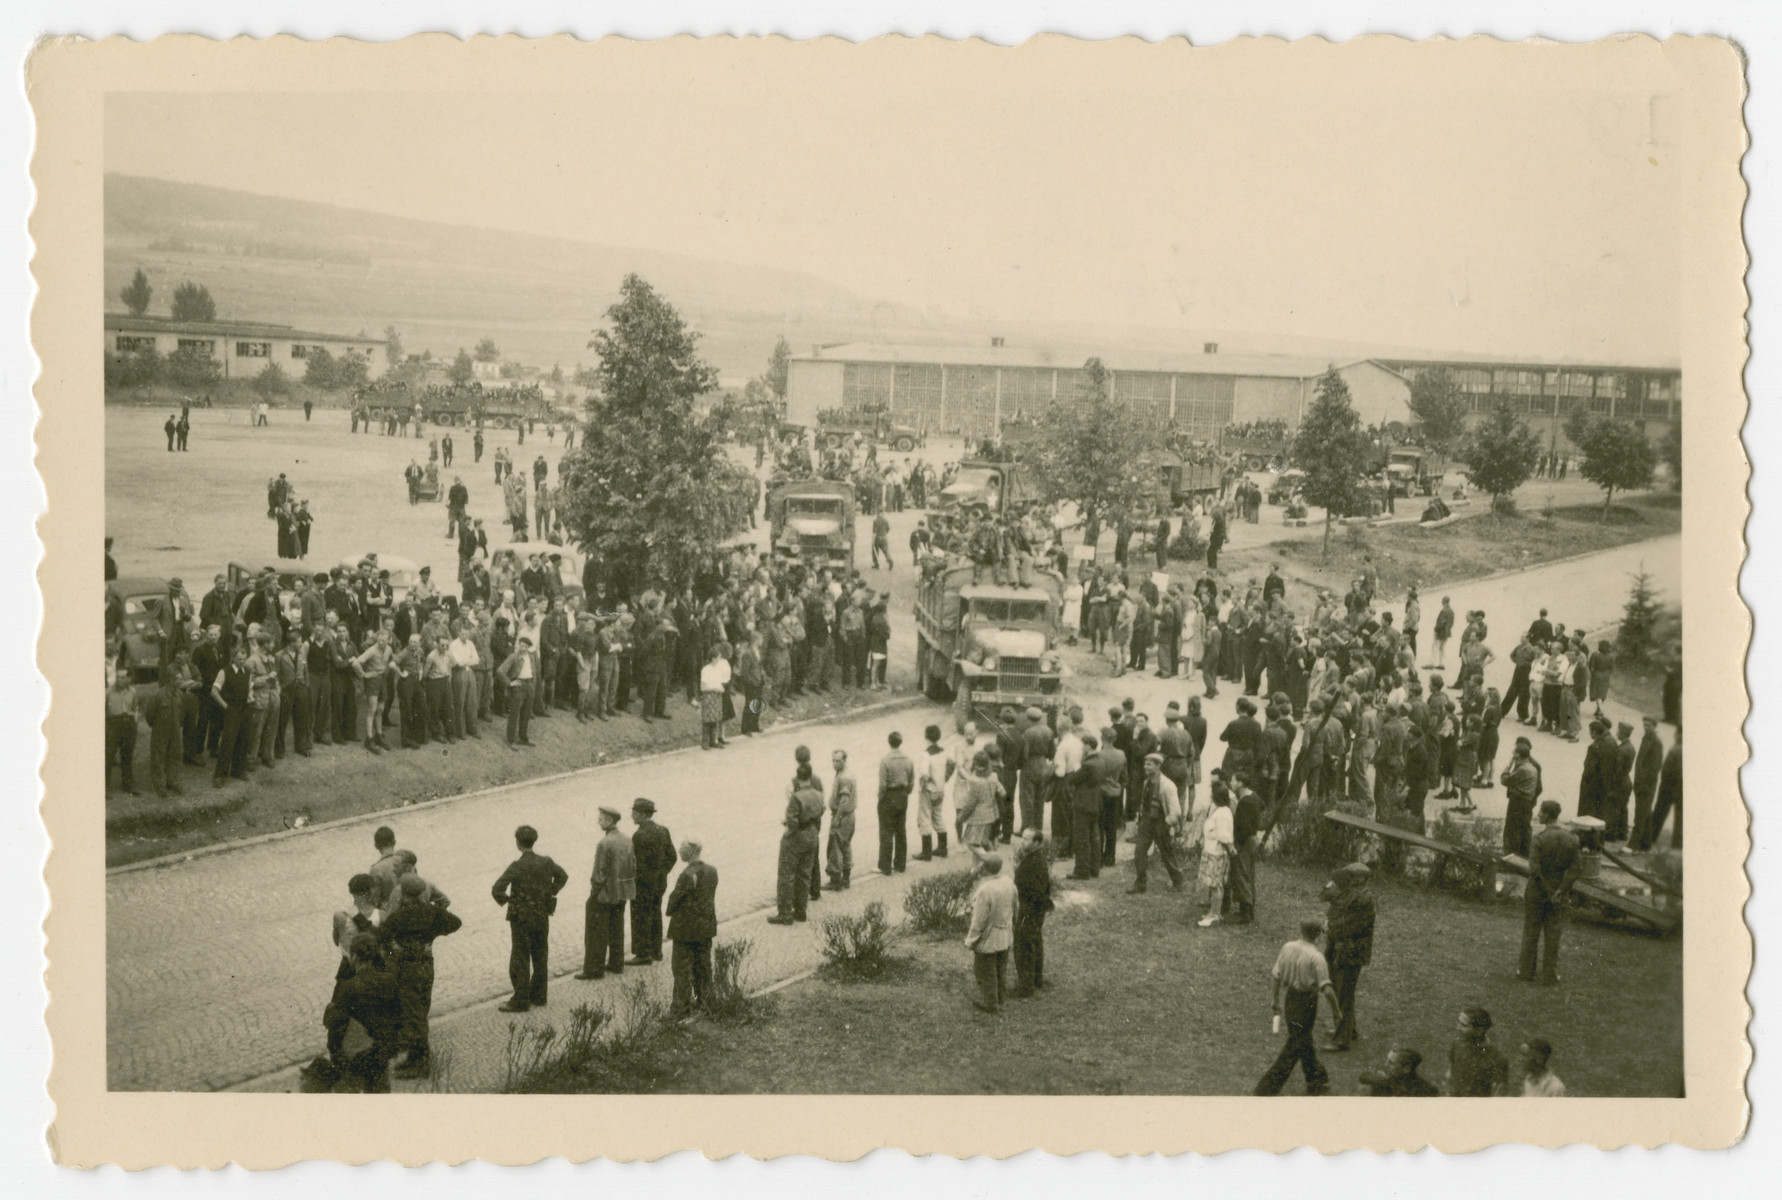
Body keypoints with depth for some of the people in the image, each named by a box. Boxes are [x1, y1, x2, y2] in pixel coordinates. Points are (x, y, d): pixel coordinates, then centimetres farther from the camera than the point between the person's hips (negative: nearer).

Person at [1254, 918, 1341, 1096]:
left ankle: (1316, 1082, 37)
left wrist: (1277, 1002, 15)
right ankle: (1269, 1086, 5)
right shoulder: (1316, 957, -21)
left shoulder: (1287, 948, -4)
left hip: (1288, 999, 6)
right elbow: (1326, 989, -22)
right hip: (1306, 1003, -6)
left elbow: (1276, 977, 3)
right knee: (1295, 1047, 5)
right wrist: (1336, 1009, -7)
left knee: (1304, 1042, 22)